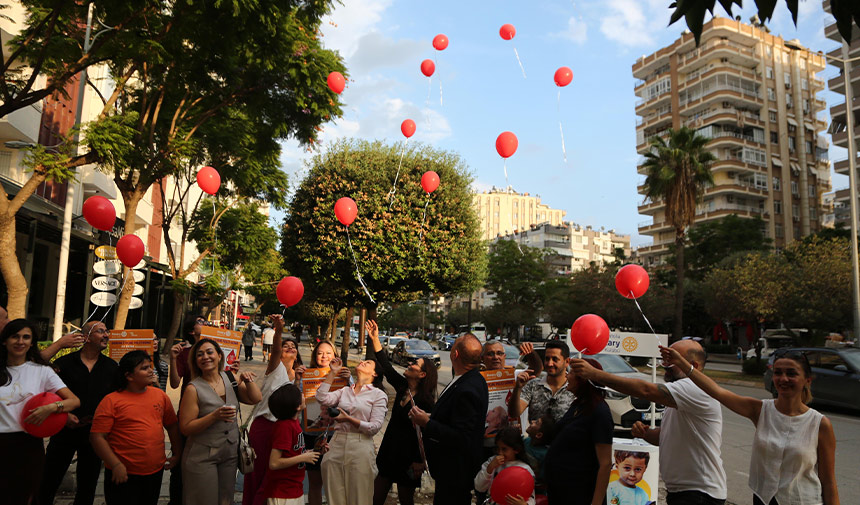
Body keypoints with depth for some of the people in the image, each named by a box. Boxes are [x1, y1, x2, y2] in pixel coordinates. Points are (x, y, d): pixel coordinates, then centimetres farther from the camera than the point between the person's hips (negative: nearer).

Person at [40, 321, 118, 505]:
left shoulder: (112, 367, 3)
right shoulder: (64, 363, -3)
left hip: (95, 433, 2)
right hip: (65, 430, -2)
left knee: (87, 485, 13)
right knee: (49, 481, 8)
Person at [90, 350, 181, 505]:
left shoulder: (160, 395, 6)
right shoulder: (111, 401, -8)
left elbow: (172, 426, 14)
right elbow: (97, 437, -11)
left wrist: (177, 455, 9)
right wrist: (116, 465, -16)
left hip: (156, 472, 5)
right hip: (124, 475, -4)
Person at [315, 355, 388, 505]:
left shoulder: (378, 394, 4)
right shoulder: (344, 391, 16)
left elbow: (375, 426, -5)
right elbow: (322, 399, -1)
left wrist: (348, 419, -13)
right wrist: (332, 373, 4)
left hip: (360, 447, -3)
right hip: (336, 445, 4)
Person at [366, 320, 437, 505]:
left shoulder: (426, 401, -17)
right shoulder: (402, 387, 1)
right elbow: (386, 367, 4)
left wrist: (420, 463, -19)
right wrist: (375, 339, 1)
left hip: (408, 460, -6)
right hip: (389, 454, 6)